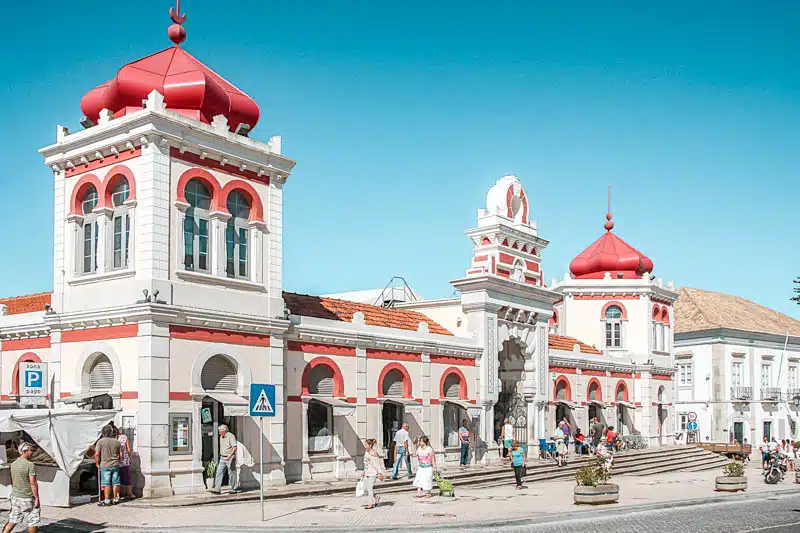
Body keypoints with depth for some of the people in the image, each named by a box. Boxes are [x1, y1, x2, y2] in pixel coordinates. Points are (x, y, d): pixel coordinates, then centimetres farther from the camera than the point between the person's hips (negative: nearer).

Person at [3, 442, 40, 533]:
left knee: (13, 521, 14)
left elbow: (12, 482, 15)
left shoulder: (13, 464, 7)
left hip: (15, 496, 7)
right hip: (27, 498, -7)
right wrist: (37, 498, -16)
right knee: (33, 522, 5)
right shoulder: (30, 465, -17)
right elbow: (33, 483, -19)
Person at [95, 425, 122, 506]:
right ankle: (116, 498, 17)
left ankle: (107, 500, 2)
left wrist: (97, 463, 2)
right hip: (115, 465, 3)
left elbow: (97, 454, -11)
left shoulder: (100, 441, -8)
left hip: (105, 465, -3)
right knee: (116, 483, 10)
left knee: (106, 483, 1)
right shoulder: (117, 442, 3)